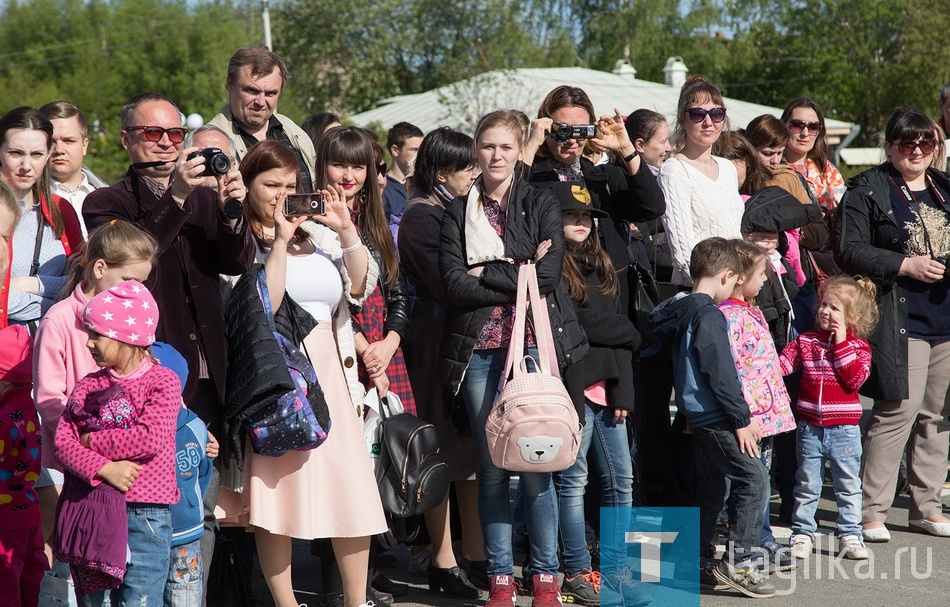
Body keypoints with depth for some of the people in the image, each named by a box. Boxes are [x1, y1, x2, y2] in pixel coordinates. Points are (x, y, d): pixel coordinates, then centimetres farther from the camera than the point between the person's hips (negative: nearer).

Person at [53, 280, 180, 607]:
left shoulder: (163, 381, -4)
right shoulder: (89, 384, 8)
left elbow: (151, 439, -17)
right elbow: (63, 440, -2)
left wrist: (91, 440, -8)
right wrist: (103, 469, -18)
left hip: (144, 515, -4)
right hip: (92, 512, 5)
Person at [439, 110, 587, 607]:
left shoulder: (541, 205, 8)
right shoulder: (458, 213, 11)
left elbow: (547, 276, -6)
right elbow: (454, 283, -2)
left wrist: (486, 274, -5)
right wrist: (519, 277, -7)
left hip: (533, 341, -1)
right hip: (478, 347, 2)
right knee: (491, 467, 2)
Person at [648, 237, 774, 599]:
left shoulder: (681, 310, 13)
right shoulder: (709, 315, -16)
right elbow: (720, 374, -20)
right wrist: (742, 419, -14)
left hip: (697, 415, 10)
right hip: (714, 416, -10)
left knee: (711, 488, 16)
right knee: (754, 479, -9)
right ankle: (738, 562, -10)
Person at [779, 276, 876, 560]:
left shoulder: (858, 346, -2)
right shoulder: (806, 341, 4)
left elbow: (856, 378, -17)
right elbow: (783, 362, -4)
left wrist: (841, 345, -16)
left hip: (844, 428, -1)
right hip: (810, 427, 1)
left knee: (848, 485, 5)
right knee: (807, 484, 8)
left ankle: (850, 535, 14)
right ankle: (802, 534, 16)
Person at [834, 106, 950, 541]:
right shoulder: (867, 191, -2)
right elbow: (848, 251, -10)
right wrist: (906, 265, -16)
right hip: (899, 321, -6)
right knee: (899, 410, -13)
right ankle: (870, 511, -6)